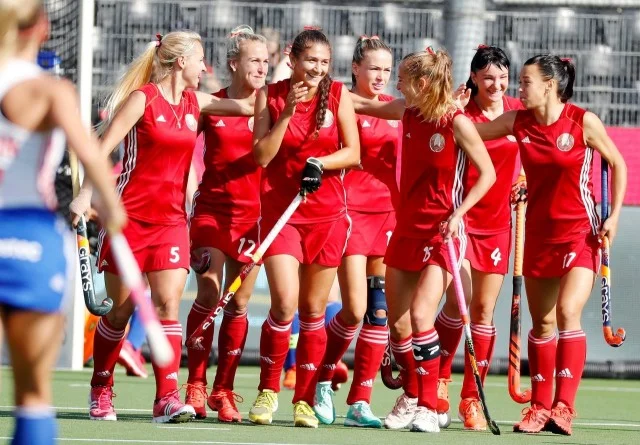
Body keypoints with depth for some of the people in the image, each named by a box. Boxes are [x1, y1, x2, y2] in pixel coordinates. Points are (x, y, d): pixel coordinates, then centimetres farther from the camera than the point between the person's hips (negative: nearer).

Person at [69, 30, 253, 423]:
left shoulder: (195, 102, 10)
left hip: (171, 219, 4)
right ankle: (101, 391, 21)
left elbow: (248, 107, 19)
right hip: (130, 214, -4)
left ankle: (167, 397, -15)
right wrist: (86, 195, -20)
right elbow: (102, 147, -12)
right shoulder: (143, 99, -8)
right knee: (121, 309, 3)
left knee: (168, 303, -10)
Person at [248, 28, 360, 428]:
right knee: (285, 304, -16)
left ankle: (305, 400, 14)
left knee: (314, 310, 5)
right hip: (280, 211, -1)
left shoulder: (339, 95, 1)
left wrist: (319, 163, -17)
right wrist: (287, 112, -15)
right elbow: (262, 156, -7)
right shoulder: (272, 95, -1)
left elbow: (353, 154, 0)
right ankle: (268, 390, 1)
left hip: (327, 215, 1)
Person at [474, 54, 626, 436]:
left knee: (568, 312, -19)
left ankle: (564, 407, -19)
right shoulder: (518, 122, 1)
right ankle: (541, 406, 17)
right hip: (539, 233, 5)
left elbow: (617, 163, -1)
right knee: (542, 322, 8)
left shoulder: (584, 122, -11)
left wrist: (614, 215, -6)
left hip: (580, 233, -5)